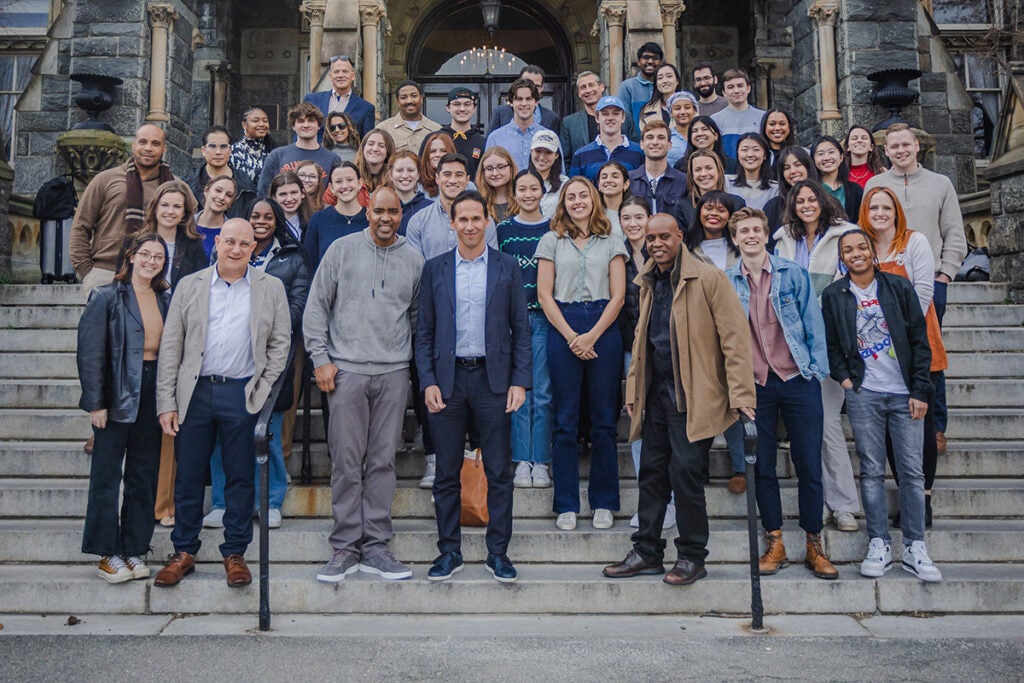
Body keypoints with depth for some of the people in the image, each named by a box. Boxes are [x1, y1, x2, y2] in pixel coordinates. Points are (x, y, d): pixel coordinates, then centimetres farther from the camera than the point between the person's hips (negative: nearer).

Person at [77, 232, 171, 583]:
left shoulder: (166, 299, 9)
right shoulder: (106, 297, -5)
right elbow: (90, 352, -8)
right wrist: (96, 402, -13)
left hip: (153, 395, 5)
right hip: (118, 395, -5)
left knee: (145, 475, 9)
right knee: (107, 475, 2)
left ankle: (134, 550, 19)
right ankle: (108, 554, 12)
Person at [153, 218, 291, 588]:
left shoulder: (271, 288, 6)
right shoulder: (189, 286, 7)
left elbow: (280, 342, 6)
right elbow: (170, 347, 5)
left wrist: (263, 389, -4)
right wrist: (167, 403, -1)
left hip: (243, 395, -1)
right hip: (195, 392, 1)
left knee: (240, 478, 6)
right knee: (188, 476, 7)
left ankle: (235, 554, 19)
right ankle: (184, 552, 22)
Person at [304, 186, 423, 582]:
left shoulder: (413, 260, 9)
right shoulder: (342, 249, 5)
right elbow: (316, 307, 4)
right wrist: (320, 358, -3)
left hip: (394, 372, 2)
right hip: (347, 369, -1)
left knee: (383, 461, 5)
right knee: (347, 461, 0)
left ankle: (376, 547, 13)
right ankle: (345, 548, 9)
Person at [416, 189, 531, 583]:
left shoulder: (507, 267, 5)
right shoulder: (435, 269, 7)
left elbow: (521, 329, 4)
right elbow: (424, 331, 7)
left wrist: (520, 381, -4)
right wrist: (428, 381, -3)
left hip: (493, 378, -1)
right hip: (448, 378, 1)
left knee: (499, 472, 4)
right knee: (447, 473, 7)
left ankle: (498, 552, 16)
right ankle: (449, 551, 20)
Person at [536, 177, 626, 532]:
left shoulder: (611, 243, 11)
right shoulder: (551, 242, 10)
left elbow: (618, 295, 3)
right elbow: (544, 294, 3)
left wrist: (592, 336, -9)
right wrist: (571, 336, -7)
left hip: (604, 330, 0)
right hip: (562, 330, 0)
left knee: (604, 420, 2)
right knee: (565, 420, 1)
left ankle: (603, 503, 12)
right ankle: (566, 505, 9)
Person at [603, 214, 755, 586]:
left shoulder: (709, 279, -8)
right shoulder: (648, 283, 14)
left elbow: (734, 337, -11)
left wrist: (740, 394, -16)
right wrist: (633, 390, 18)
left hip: (693, 397, -7)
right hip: (656, 394, 7)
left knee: (685, 472, -7)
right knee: (651, 471, 10)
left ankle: (692, 558, 9)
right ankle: (647, 553, 22)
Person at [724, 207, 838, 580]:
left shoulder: (793, 274, 2)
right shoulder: (726, 282, 5)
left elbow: (813, 324, 3)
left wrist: (818, 370, -2)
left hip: (797, 381, -1)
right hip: (754, 385, 1)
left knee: (809, 466, 2)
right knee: (763, 467, 7)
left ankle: (814, 546, 15)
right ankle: (775, 544, 19)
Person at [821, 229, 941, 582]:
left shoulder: (899, 287, 4)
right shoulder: (834, 295, 4)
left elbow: (920, 340, 3)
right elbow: (831, 344, 8)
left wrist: (920, 390, -2)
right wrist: (844, 378, -7)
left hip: (905, 394, 1)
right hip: (863, 395, 0)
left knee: (912, 471, 1)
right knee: (872, 471, 3)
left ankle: (914, 547, 10)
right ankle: (879, 543, 11)